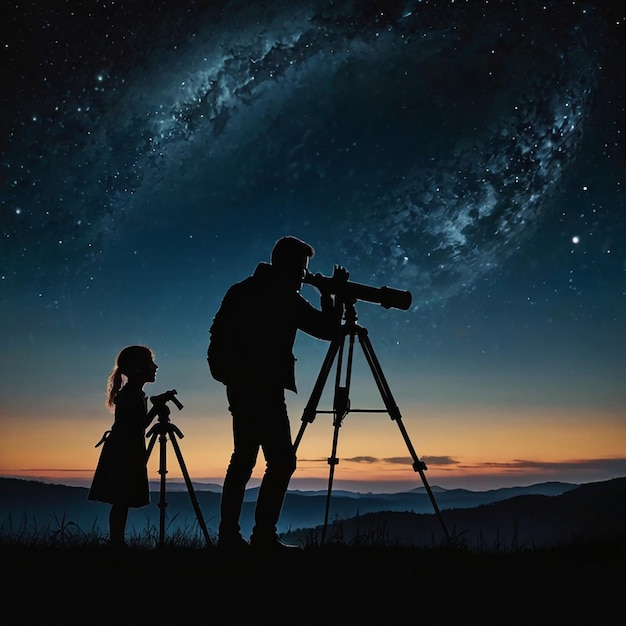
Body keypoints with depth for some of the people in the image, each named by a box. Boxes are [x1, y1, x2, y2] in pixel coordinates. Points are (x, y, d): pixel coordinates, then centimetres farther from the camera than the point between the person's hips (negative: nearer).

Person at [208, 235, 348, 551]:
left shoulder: (241, 291, 14)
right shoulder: (285, 299, -8)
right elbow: (329, 330, -3)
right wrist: (334, 295, 9)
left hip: (241, 387, 9)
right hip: (264, 389, -9)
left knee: (243, 460, 12)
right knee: (281, 460, -6)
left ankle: (228, 535, 12)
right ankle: (263, 536, -10)